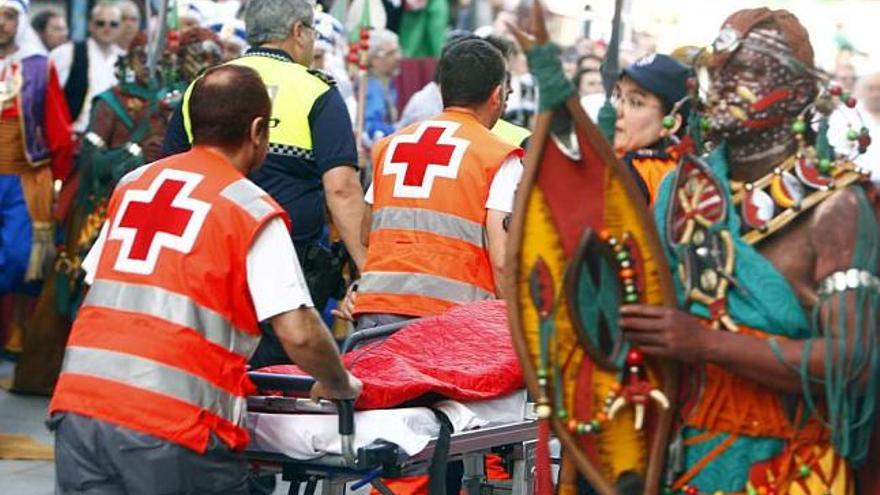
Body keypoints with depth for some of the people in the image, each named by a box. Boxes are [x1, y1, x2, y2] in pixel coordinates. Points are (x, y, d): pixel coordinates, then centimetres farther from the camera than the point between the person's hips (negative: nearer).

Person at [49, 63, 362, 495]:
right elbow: (299, 334, -9)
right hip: (170, 425, -5)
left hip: (77, 406, 5)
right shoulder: (253, 211, -2)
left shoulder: (132, 184, 15)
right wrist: (339, 385, 9)